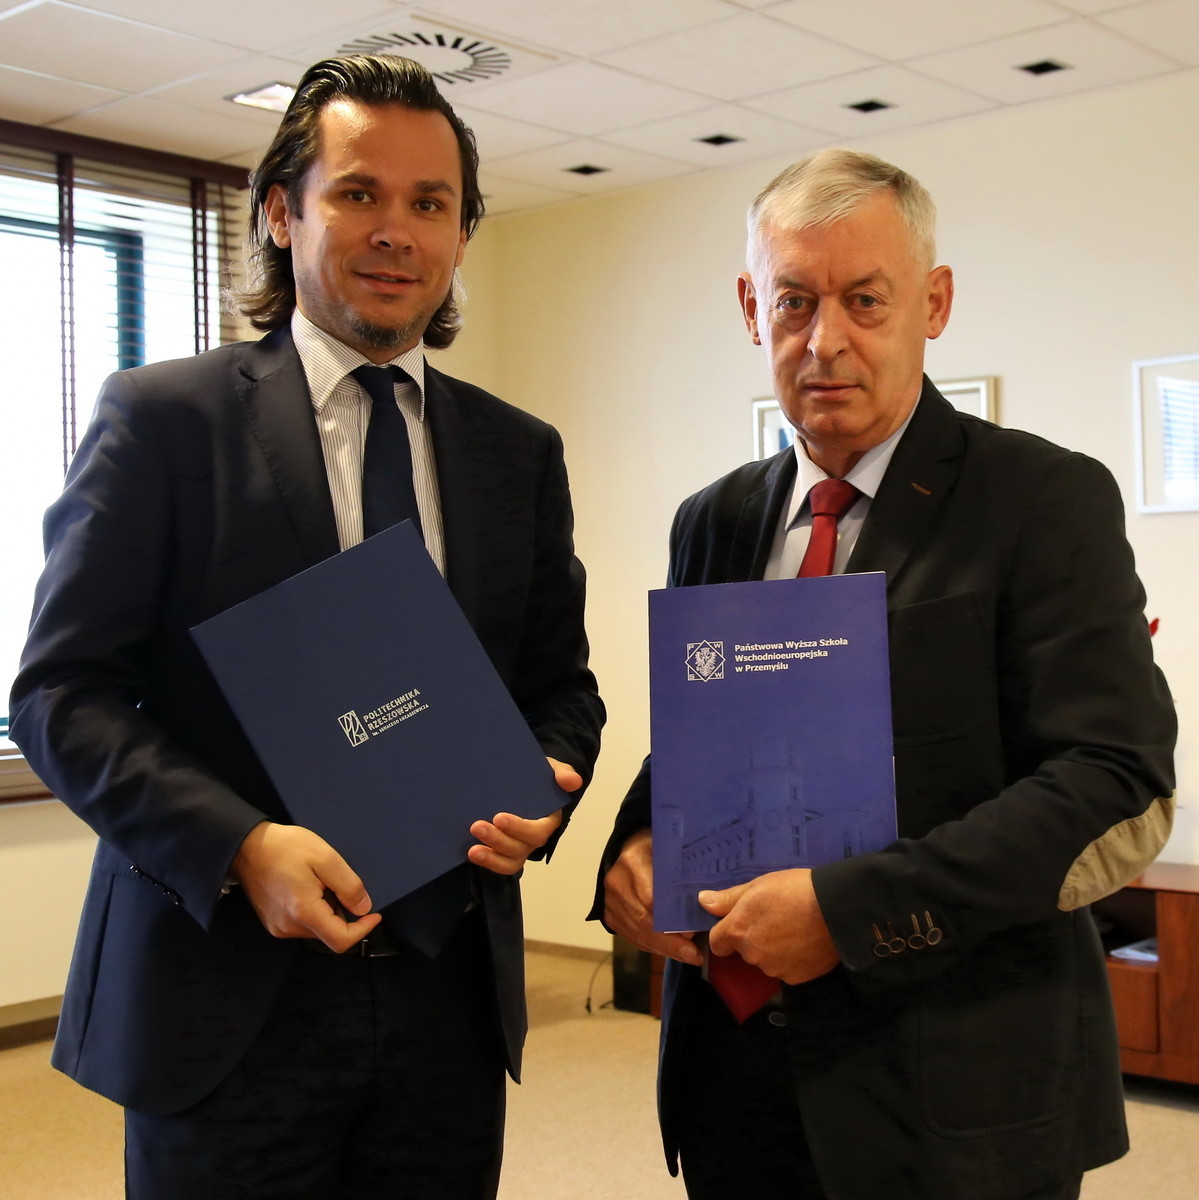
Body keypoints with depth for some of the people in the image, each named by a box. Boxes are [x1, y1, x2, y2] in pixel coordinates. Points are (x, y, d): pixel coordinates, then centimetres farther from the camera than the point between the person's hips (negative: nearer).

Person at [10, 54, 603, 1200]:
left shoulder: (520, 452, 8)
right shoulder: (160, 416, -4)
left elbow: (559, 684, 14)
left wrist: (545, 787, -8)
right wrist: (241, 845, -19)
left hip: (451, 993, 4)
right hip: (227, 1001, -3)